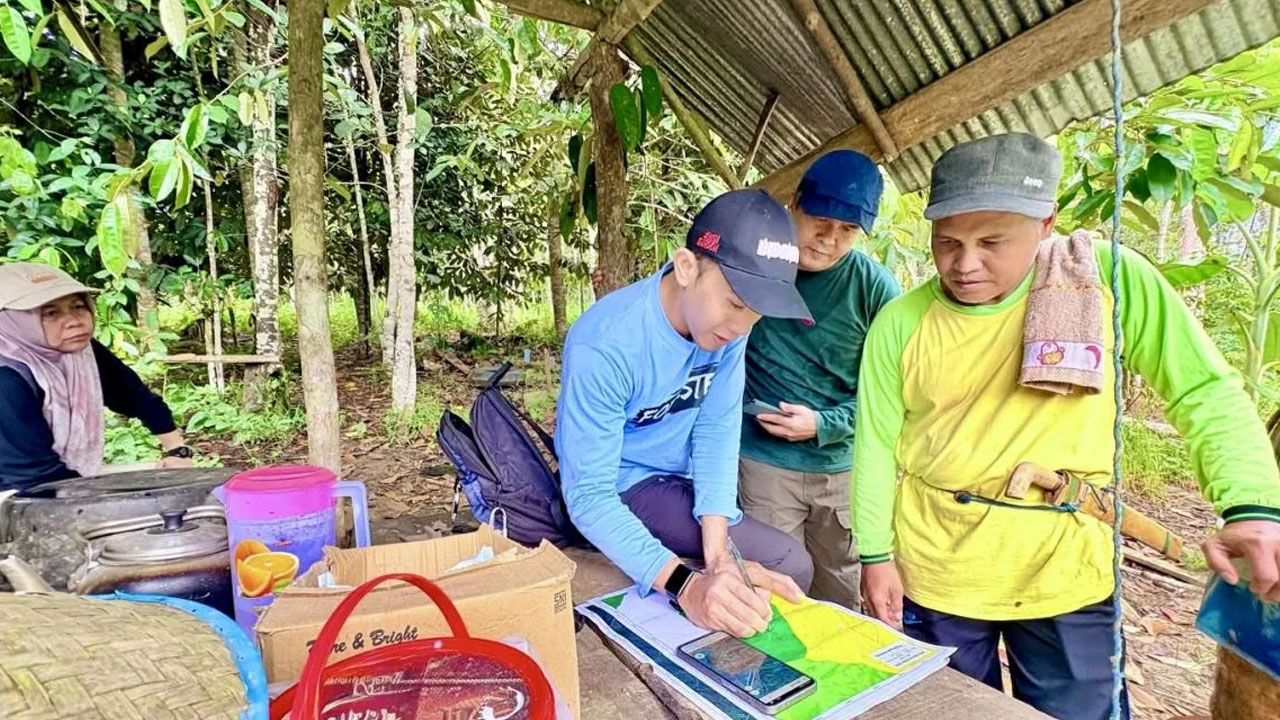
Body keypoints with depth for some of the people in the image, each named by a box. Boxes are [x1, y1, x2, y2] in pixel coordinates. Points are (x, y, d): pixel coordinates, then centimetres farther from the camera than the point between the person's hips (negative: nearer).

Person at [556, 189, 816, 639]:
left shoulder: (726, 323, -16)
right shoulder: (603, 347, -33)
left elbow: (717, 430, -15)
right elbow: (589, 495, -33)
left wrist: (717, 553, -26)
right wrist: (685, 583, -46)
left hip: (683, 479, 7)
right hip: (624, 488, -6)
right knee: (789, 563, -14)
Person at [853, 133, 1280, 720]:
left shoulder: (1108, 280, -11)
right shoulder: (900, 323, -10)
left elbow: (1206, 391, -6)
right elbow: (876, 445, -3)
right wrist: (876, 555, -2)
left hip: (1067, 579, 0)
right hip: (934, 577, 1)